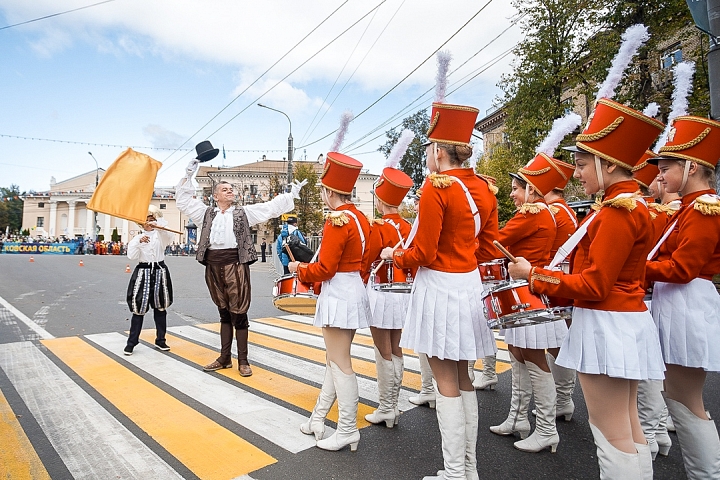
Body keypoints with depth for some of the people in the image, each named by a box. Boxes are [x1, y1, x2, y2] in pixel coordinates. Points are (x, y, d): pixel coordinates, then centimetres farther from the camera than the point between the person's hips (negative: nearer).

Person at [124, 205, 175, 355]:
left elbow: (169, 236, -18)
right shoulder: (137, 238, 6)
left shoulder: (161, 235, 6)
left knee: (160, 307, 8)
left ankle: (160, 340, 19)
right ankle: (131, 342, 7)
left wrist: (158, 225, -32)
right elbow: (131, 256, -6)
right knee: (139, 308, -2)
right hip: (143, 273, -1)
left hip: (160, 272, 1)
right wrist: (139, 242, -20)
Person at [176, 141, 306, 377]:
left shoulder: (244, 212, 9)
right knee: (224, 312, 12)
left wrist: (292, 195, -1)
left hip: (236, 263, -3)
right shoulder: (206, 212, 15)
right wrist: (188, 174, 11)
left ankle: (243, 361, 8)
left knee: (238, 313, -1)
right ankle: (224, 357, 22)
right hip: (213, 264, 3)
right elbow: (183, 199, 16)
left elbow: (271, 207, 5)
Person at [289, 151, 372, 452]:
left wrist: (298, 270, -2)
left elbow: (325, 269, -19)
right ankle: (318, 419, 30)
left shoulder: (337, 221, -18)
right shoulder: (361, 219, 10)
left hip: (338, 296, -10)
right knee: (335, 360, 16)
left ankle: (348, 432, 13)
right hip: (355, 291, 10)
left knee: (340, 364, 1)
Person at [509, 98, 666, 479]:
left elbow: (593, 286, -22)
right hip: (625, 322, 10)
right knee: (629, 430, 19)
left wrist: (533, 274, -13)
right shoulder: (632, 205, 13)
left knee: (612, 436, 2)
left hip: (606, 327, -10)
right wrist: (551, 287, 13)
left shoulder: (617, 211, -18)